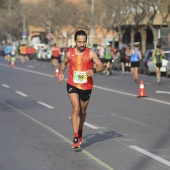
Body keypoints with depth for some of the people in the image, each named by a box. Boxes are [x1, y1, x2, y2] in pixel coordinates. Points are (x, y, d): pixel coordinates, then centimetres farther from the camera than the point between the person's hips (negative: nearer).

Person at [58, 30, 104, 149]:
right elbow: (64, 63, 18)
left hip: (86, 87, 1)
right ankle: (76, 138, -19)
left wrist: (94, 70, -30)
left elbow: (101, 66, -10)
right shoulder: (70, 53, -2)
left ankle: (80, 131, 44)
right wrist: (61, 72, 0)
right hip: (72, 85, -1)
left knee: (82, 111, 16)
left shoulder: (91, 53, -7)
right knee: (76, 109, -18)